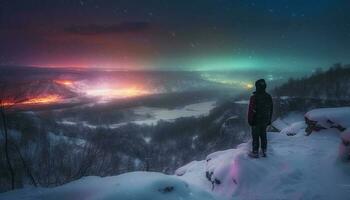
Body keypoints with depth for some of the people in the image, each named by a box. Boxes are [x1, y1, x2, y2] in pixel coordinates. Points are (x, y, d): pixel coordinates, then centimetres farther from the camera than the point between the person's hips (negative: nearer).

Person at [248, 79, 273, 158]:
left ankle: (255, 152, 15)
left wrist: (250, 120, -7)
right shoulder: (269, 97, -2)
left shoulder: (254, 97, -22)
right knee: (263, 136, 17)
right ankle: (264, 151, 26)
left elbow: (251, 110, -19)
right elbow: (271, 109, 7)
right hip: (265, 121, 6)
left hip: (256, 121, -5)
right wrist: (269, 120, 16)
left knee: (255, 137, 6)